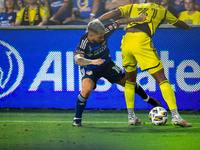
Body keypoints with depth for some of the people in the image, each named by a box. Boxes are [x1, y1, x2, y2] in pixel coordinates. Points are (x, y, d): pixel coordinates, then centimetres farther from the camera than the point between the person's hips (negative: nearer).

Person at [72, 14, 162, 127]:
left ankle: (148, 99, 41)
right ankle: (77, 119, -12)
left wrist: (137, 19, -17)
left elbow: (119, 22, -12)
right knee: (86, 89, -30)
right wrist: (92, 61, -71)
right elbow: (78, 60, -54)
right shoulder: (84, 43, -37)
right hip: (90, 68, -4)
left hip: (107, 64, 4)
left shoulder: (104, 33, -27)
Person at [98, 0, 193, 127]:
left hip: (126, 41, 4)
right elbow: (178, 23, 40)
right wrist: (188, 27, 61)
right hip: (142, 42, -4)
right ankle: (175, 116, -11)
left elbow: (113, 13, 14)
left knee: (130, 80, 23)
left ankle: (131, 116, 19)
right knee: (161, 79, -1)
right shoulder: (162, 11, 23)